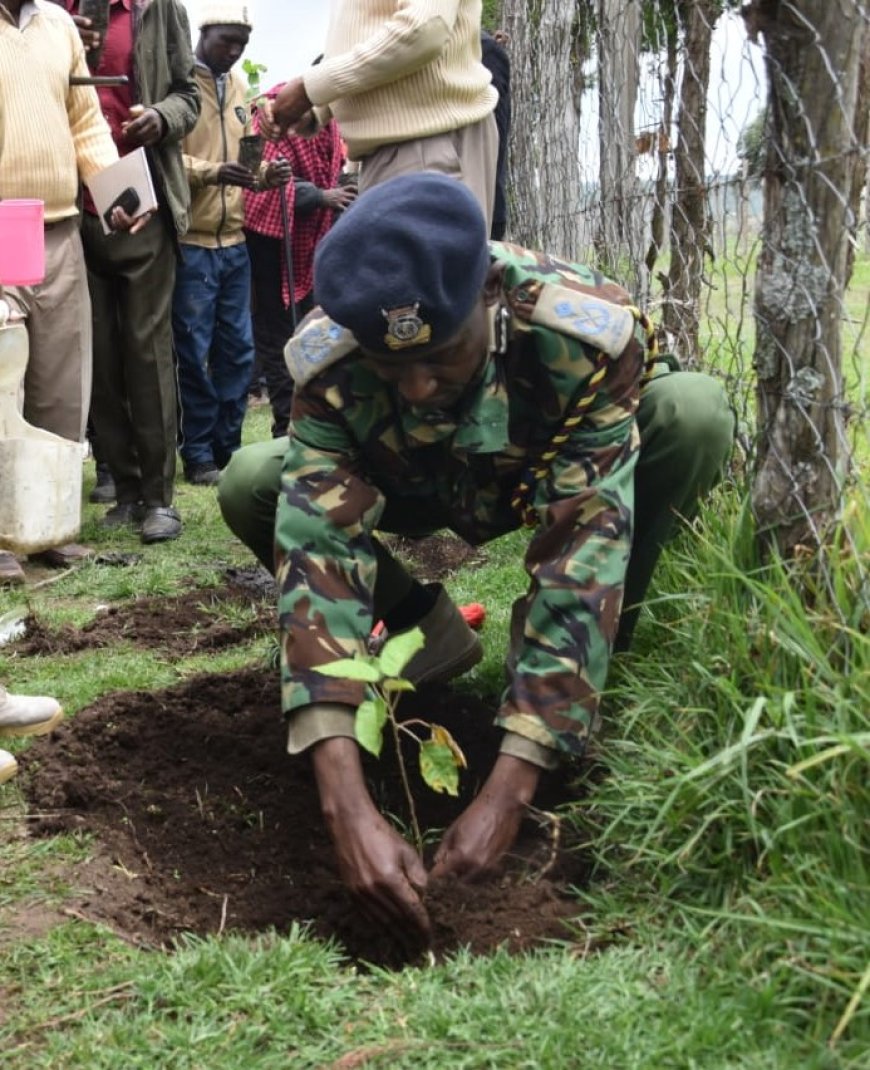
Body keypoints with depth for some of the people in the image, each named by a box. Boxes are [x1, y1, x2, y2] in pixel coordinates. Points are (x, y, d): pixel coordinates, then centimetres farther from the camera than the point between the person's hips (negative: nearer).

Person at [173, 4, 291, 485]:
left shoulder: (238, 87, 15)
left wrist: (264, 174, -1)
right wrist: (211, 172, -28)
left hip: (234, 238, 7)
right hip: (190, 240, -7)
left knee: (237, 350, 10)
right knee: (194, 352, -2)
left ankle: (227, 446, 20)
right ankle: (198, 455, 7)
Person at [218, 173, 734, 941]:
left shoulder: (589, 334, -40)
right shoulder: (327, 359, -34)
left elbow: (585, 550, -42)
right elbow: (316, 547, -39)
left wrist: (506, 797, -46)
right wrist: (348, 810, -50)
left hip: (558, 480, -2)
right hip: (423, 489, 2)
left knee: (693, 412, -33)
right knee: (250, 484, -24)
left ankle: (580, 647, -10)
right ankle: (427, 627, 2)